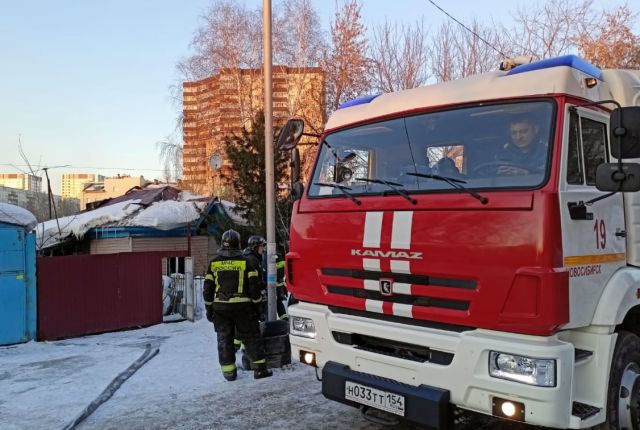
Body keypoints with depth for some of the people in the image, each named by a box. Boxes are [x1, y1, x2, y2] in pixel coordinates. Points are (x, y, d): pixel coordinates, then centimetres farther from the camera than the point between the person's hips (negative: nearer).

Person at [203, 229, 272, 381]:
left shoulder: (214, 263, 4)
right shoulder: (244, 261, -3)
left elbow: (208, 288, 6)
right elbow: (253, 286, -3)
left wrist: (209, 309, 14)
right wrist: (256, 304, 7)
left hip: (220, 307, 2)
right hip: (242, 306, -2)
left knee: (224, 339, 10)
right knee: (251, 337, 6)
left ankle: (229, 371, 13)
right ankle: (260, 369, 5)